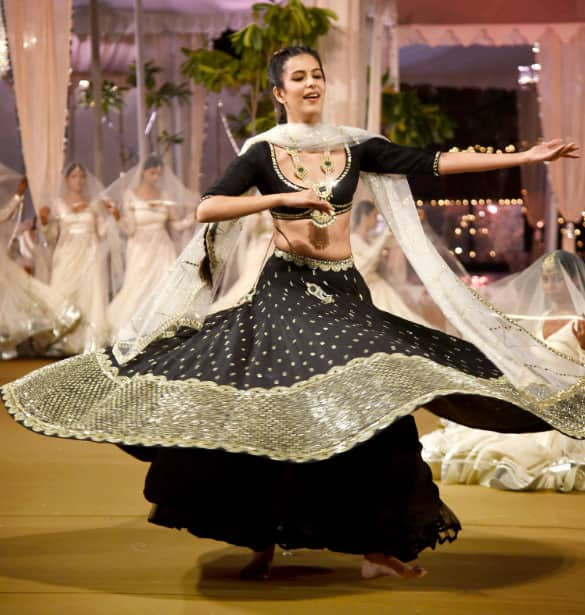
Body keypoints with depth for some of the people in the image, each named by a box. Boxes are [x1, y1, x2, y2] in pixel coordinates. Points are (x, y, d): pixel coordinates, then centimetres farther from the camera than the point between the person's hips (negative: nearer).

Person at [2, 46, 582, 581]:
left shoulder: (354, 146, 6)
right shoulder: (263, 152, -2)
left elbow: (432, 161, 3)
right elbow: (207, 208, -12)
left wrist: (523, 156, 1)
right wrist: (283, 197, -19)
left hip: (344, 292, 3)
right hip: (284, 290, -3)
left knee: (375, 408, -5)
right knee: (270, 414, -4)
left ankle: (377, 545, 4)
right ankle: (262, 540, 12)